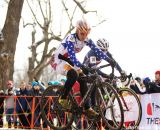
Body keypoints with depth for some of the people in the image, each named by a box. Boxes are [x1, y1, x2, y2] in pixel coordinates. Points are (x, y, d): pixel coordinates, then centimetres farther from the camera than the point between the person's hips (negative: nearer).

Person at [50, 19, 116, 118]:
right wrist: (82, 67, -51)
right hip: (58, 60, -7)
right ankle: (63, 98, -17)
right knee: (73, 74, -33)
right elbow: (72, 57, -38)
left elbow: (97, 51, -15)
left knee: (82, 79, -7)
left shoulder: (87, 40, -8)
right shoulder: (70, 39, -28)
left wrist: (109, 60, -28)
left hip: (68, 61, 7)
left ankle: (87, 108, -2)